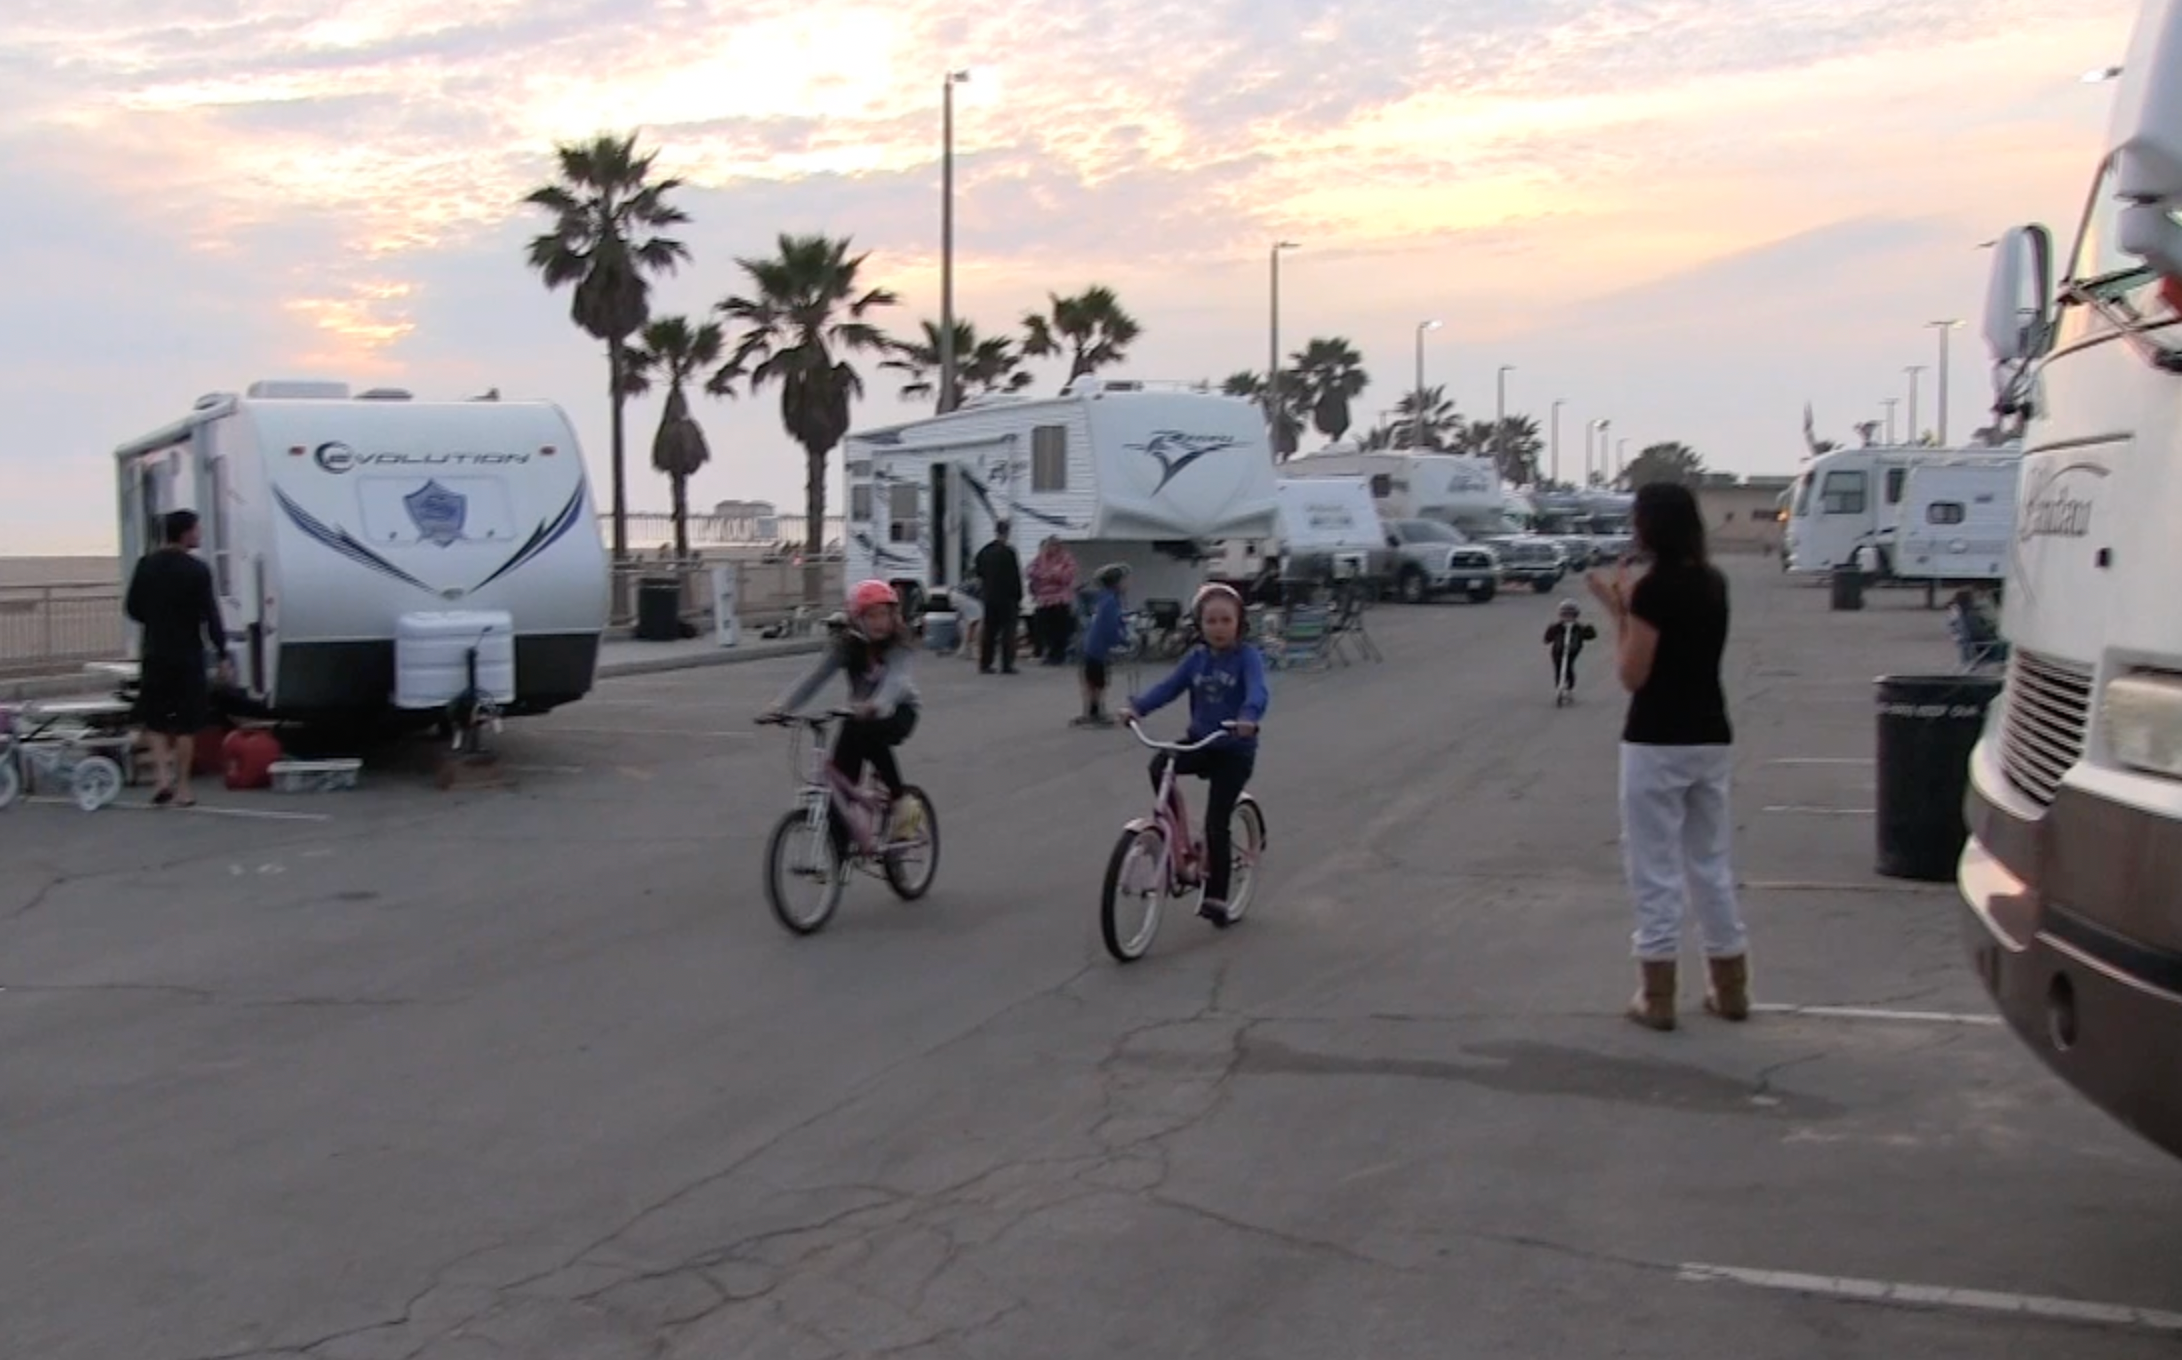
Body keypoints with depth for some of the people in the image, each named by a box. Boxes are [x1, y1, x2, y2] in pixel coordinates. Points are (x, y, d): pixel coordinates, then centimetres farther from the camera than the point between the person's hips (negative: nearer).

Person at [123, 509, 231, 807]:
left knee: (154, 719, 14)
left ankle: (162, 773, -5)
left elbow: (132, 608, 5)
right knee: (186, 724, 6)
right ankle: (182, 787, 10)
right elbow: (211, 617, -14)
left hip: (155, 654, 3)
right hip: (188, 656, -3)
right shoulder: (198, 570, -11)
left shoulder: (147, 565, 1)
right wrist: (223, 656, -11)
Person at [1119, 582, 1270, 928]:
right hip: (1199, 742, 4)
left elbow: (1258, 691, -30)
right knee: (1160, 765, -26)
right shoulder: (1196, 658, 2)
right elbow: (1168, 687, -8)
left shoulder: (1247, 656, -12)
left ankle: (1215, 898, 9)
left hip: (1235, 749, -4)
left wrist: (1249, 717, -52)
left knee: (1216, 824, -5)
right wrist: (1136, 707, -26)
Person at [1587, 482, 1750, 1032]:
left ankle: (1657, 996, 6)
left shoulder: (1654, 589, -15)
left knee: (1655, 868, 1)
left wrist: (1618, 611, -4)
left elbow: (1633, 675, -13)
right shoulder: (1713, 583, 8)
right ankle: (1730, 987, 22)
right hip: (1711, 740, 7)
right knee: (1711, 864, 16)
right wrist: (1631, 604, 12)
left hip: (1657, 743, -7)